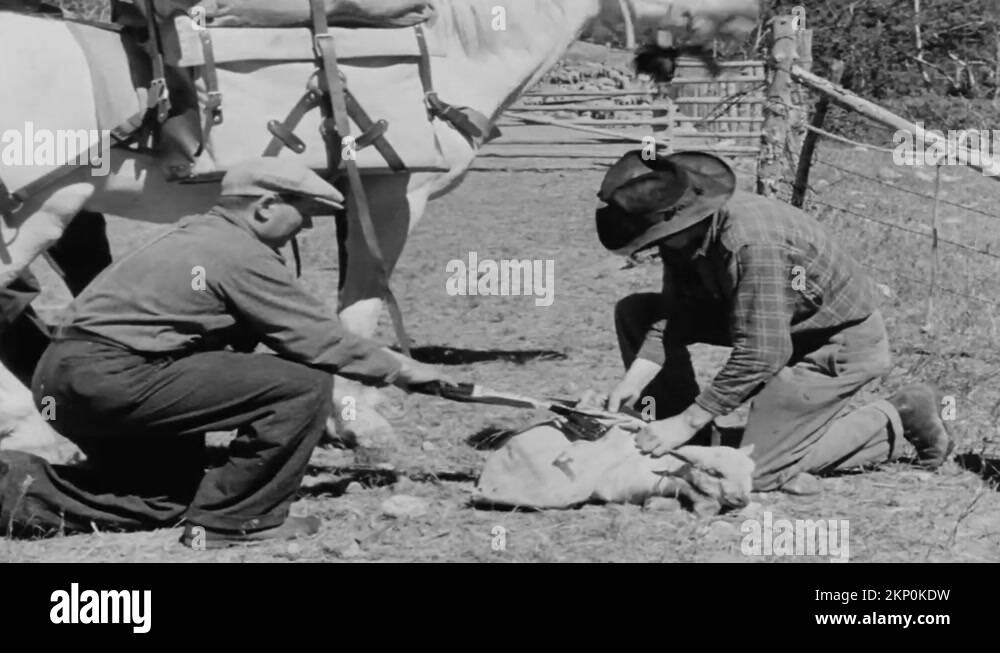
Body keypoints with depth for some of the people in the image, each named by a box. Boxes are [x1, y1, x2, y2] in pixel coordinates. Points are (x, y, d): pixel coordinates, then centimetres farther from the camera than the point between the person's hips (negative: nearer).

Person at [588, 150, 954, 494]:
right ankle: (694, 446, 7)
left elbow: (759, 355, -35)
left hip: (846, 340, -9)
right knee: (634, 313, 0)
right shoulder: (687, 232, -9)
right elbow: (674, 316, -2)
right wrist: (634, 381, -16)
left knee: (755, 469, -16)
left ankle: (895, 422, -1)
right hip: (775, 325, 9)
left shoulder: (751, 241, -36)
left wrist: (686, 422, -31)